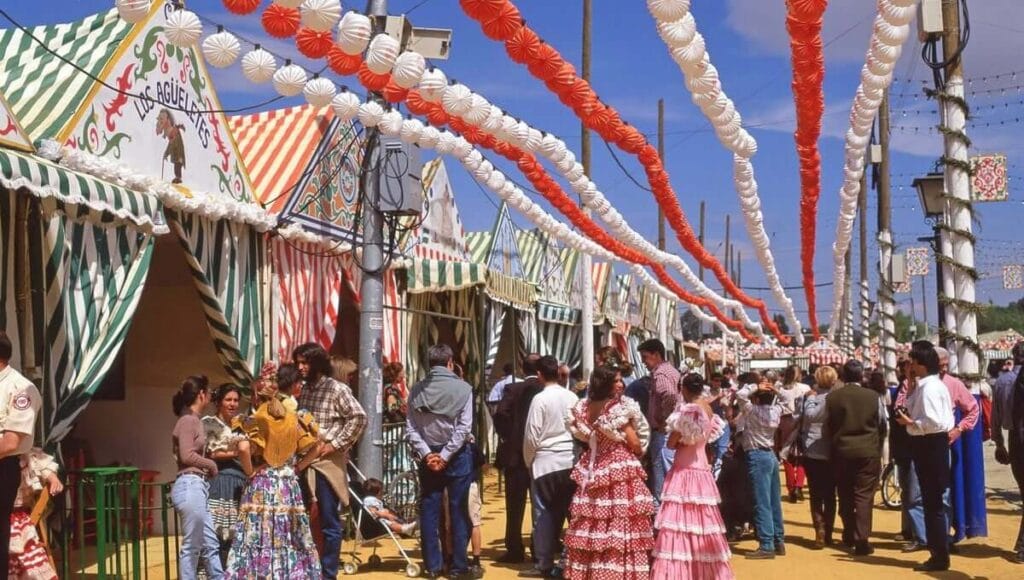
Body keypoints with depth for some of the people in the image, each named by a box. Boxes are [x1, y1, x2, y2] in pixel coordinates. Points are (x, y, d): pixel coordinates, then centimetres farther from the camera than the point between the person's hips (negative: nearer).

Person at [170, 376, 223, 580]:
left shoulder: (194, 420, 17)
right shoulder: (188, 420, -10)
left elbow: (196, 454, 9)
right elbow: (187, 456, -18)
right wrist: (212, 464, -4)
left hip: (198, 486, 10)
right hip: (190, 486, -10)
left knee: (211, 545, 11)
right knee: (191, 546, -3)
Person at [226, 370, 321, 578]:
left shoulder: (252, 421, -4)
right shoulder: (294, 419, 4)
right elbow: (316, 446, 2)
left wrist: (250, 471, 0)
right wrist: (297, 467, 8)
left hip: (261, 486, -3)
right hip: (288, 486, 3)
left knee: (260, 538, -3)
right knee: (289, 537, 7)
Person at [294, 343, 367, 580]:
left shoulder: (337, 389, -7)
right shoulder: (302, 390, 12)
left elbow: (359, 418, -14)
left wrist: (335, 444, -15)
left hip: (327, 462, -6)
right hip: (304, 462, 6)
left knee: (329, 523, 0)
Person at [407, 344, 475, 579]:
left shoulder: (416, 389, 2)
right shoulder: (463, 388, -5)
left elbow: (411, 428, -4)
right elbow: (464, 428, -11)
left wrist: (427, 454, -6)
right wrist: (445, 456, -9)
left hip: (428, 456, 2)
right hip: (457, 456, -2)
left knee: (429, 511, 8)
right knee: (458, 511, 4)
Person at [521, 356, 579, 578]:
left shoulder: (540, 399, -9)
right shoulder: (572, 397, 2)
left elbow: (532, 436, -7)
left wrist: (529, 462, 7)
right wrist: (576, 451, 15)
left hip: (547, 461, -3)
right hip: (571, 460, 3)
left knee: (548, 512, 2)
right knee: (572, 510, 9)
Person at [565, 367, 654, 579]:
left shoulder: (584, 408, 6)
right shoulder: (619, 408, -12)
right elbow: (635, 444, -10)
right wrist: (640, 453, 10)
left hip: (592, 469, 7)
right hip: (620, 468, -7)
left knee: (590, 523, 10)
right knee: (621, 522, -4)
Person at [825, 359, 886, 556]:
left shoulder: (832, 398, -4)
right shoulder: (873, 397, -6)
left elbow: (827, 427, 4)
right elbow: (882, 424, 4)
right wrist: (878, 447, 19)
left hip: (841, 452, 2)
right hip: (868, 452, -2)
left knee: (845, 495, 15)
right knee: (864, 496, -1)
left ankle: (849, 536, 26)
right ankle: (861, 540, -7)